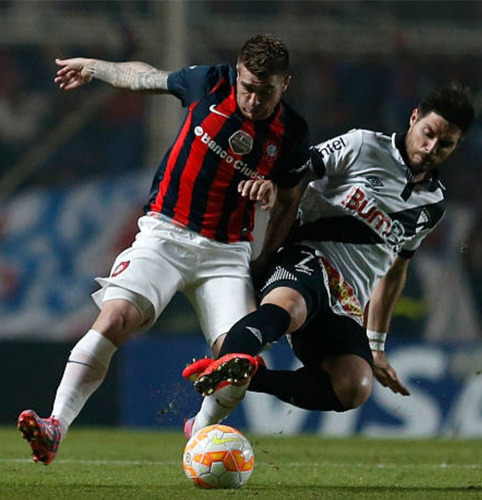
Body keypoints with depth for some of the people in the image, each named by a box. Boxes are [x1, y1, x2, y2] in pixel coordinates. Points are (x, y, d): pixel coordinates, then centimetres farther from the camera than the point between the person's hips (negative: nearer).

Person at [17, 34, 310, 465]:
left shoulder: (292, 135, -2)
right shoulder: (209, 83, -6)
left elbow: (287, 204, 15)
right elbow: (145, 77, 15)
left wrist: (267, 257, 4)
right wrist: (92, 67, 28)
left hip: (228, 250, 1)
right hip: (166, 232, -1)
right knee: (115, 317, -24)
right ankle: (56, 425, -28)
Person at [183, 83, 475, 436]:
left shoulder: (433, 206, 21)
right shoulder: (363, 147, 5)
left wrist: (376, 346, 31)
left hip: (349, 304, 5)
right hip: (310, 260, -5)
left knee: (354, 388, -27)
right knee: (287, 307, -43)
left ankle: (245, 377, -27)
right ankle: (227, 365, -68)